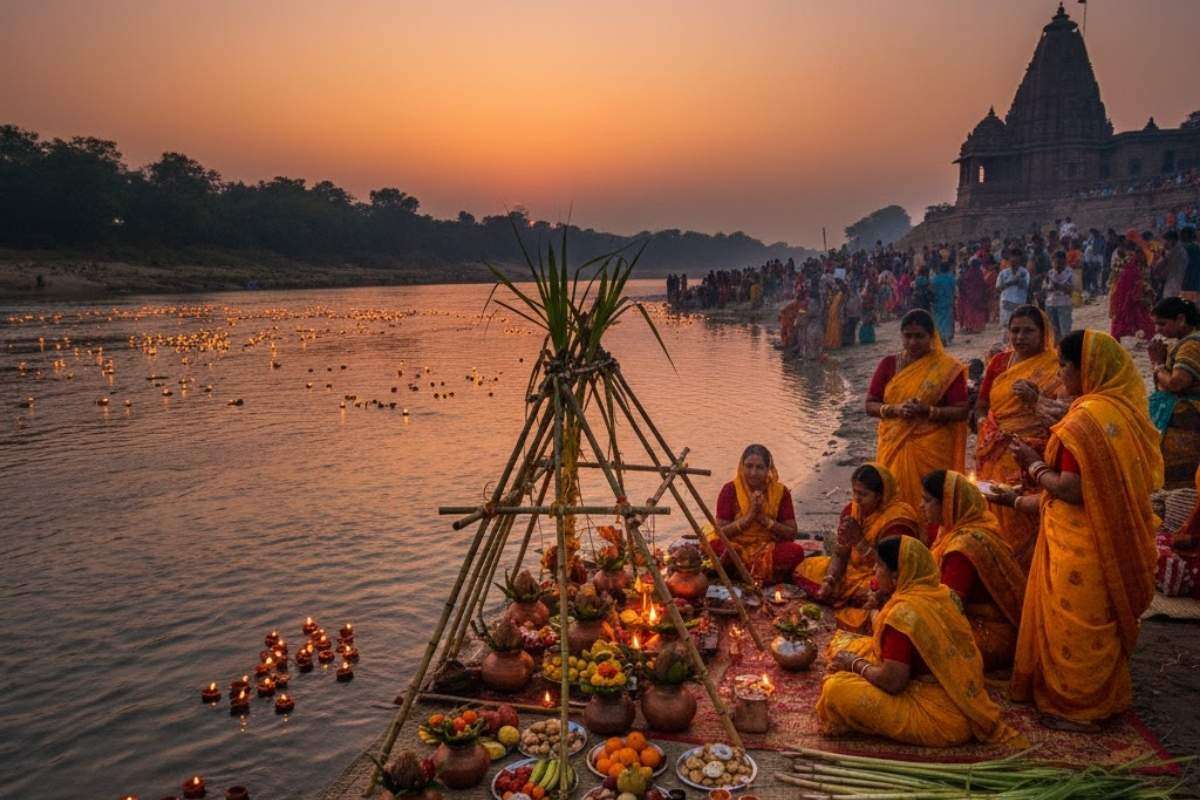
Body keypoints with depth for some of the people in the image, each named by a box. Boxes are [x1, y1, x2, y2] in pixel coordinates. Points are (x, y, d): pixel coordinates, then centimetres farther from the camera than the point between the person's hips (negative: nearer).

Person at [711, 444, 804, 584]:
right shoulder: (730, 490, -4)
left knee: (796, 551, -29)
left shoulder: (781, 492, -1)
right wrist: (748, 517, -19)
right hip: (737, 548, -1)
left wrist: (764, 518, -15)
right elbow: (720, 532, -8)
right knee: (714, 546, -33)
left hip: (770, 549, 1)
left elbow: (791, 534, -2)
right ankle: (768, 572, -22)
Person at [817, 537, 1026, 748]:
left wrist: (855, 663, -6)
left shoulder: (904, 613, -23)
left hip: (938, 720, -9)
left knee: (836, 688, -20)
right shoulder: (939, 596, 4)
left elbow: (891, 681, -24)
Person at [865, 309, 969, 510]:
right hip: (893, 448, 3)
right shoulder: (889, 364, 8)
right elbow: (870, 405, 7)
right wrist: (895, 409, -12)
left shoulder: (948, 368, 0)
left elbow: (961, 411, -3)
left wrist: (927, 411, -18)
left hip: (932, 451, -2)